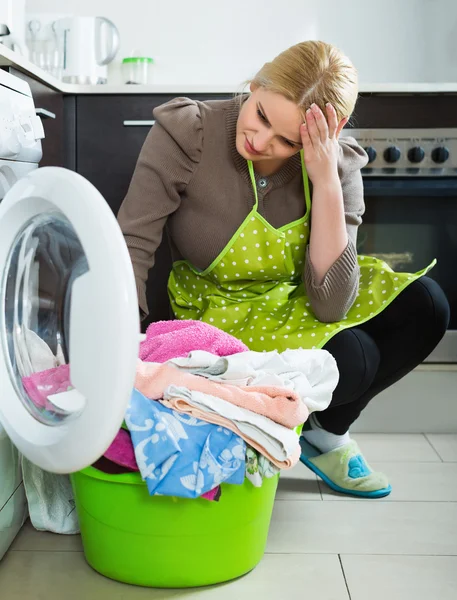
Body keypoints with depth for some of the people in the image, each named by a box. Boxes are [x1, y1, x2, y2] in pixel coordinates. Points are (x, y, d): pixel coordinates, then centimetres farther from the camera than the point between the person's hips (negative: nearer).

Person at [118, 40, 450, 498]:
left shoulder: (337, 166, -16)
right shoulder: (187, 133, -22)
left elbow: (330, 305, -24)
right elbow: (132, 244, -23)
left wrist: (326, 183, -32)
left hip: (292, 301, 4)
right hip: (221, 314, -4)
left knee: (422, 305, -16)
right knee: (349, 361, -27)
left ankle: (325, 433, 5)